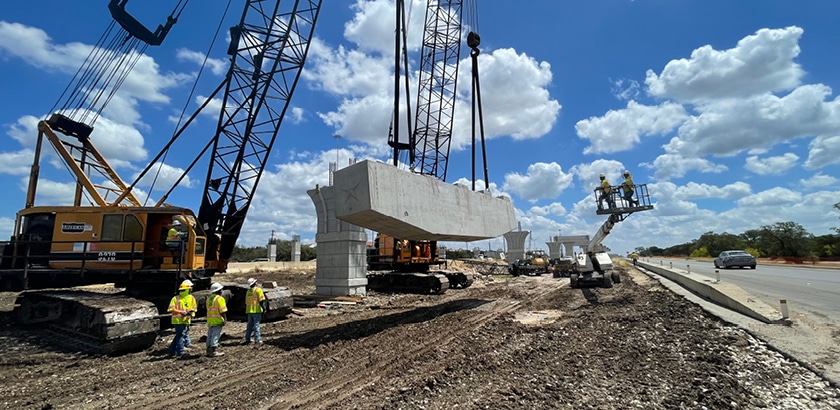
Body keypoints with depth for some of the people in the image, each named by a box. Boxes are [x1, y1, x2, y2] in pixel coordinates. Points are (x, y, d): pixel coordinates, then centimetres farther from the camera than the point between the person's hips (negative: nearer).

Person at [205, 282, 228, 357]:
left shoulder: (209, 298, 12)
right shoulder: (220, 298, -13)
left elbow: (209, 309, 14)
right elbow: (222, 311, -17)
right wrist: (225, 319, -12)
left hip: (210, 320, 8)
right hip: (217, 320, -8)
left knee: (210, 335, 14)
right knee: (215, 336, -3)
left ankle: (208, 351, 21)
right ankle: (213, 352, -1)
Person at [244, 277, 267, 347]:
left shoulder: (248, 291, 15)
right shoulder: (258, 290, -7)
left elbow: (246, 303, 20)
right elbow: (262, 300, -14)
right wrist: (264, 308, -11)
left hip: (249, 311, 7)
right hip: (256, 310, -6)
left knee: (250, 325, 14)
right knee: (256, 325, -4)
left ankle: (247, 340, 19)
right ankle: (257, 340, -4)